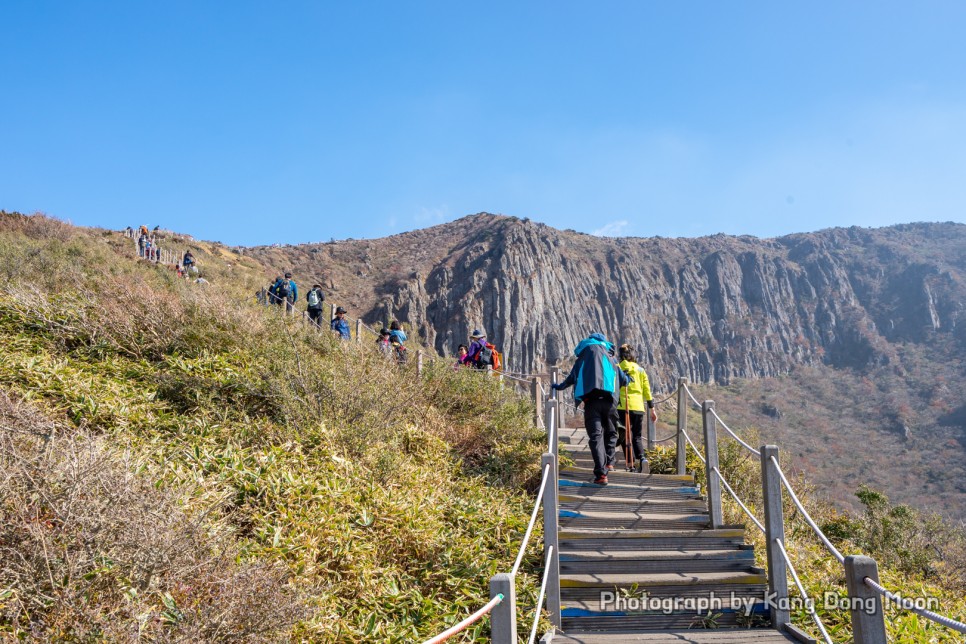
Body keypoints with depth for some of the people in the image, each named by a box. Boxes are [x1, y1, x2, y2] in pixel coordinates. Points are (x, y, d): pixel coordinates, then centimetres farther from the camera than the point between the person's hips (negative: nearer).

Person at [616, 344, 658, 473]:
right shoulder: (640, 370, 12)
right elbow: (647, 391, 11)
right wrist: (652, 409, 15)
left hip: (622, 407, -2)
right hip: (638, 407, 2)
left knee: (623, 435, 5)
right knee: (637, 436, 12)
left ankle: (631, 461, -9)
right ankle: (641, 457, -12)